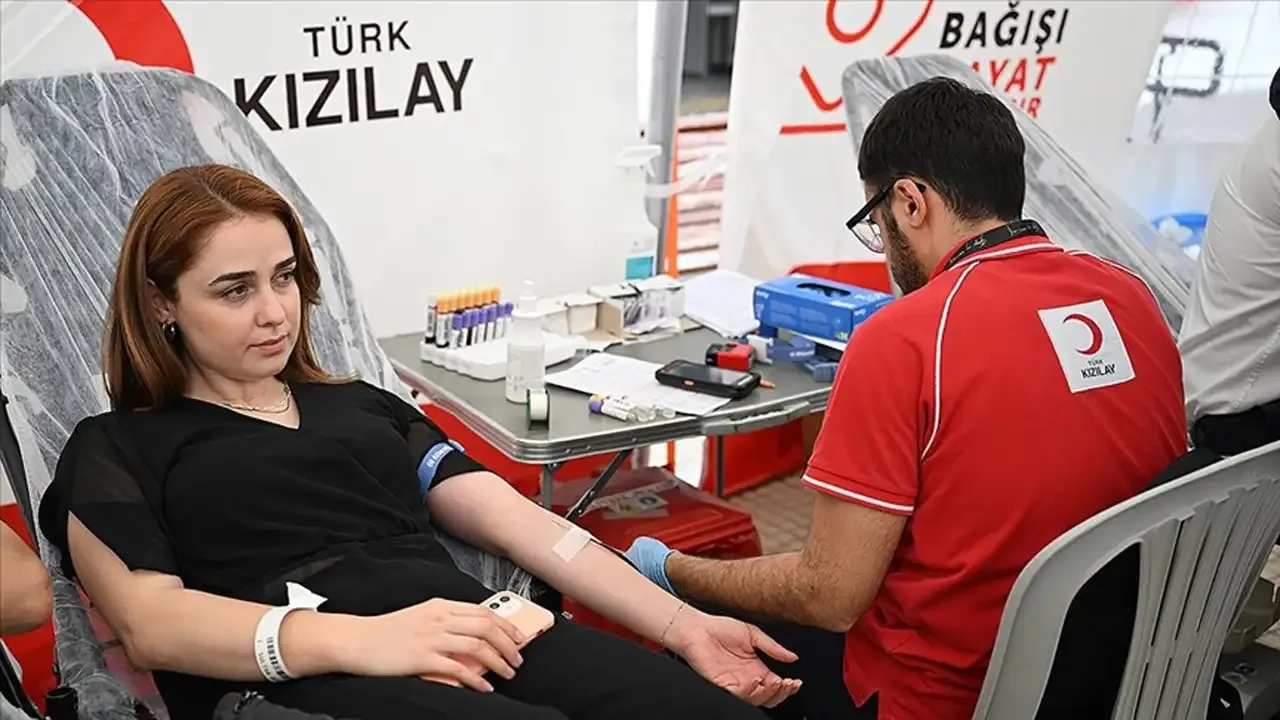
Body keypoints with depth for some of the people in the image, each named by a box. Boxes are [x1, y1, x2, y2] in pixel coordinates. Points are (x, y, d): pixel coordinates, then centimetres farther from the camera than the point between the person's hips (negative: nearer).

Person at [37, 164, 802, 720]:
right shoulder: (115, 450, 16)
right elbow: (151, 619, -3)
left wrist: (679, 625, 5)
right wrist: (360, 639, -21)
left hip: (478, 638, 5)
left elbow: (521, 522, 18)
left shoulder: (364, 404, 28)